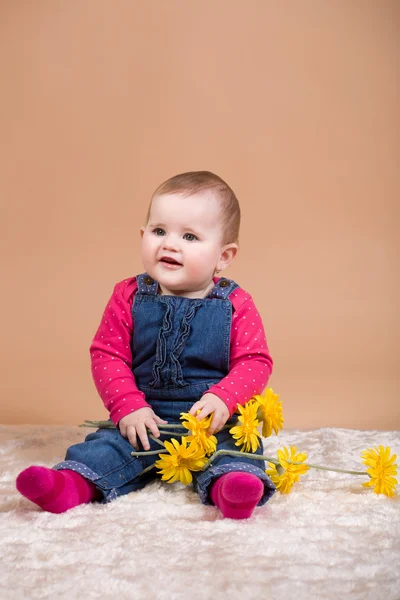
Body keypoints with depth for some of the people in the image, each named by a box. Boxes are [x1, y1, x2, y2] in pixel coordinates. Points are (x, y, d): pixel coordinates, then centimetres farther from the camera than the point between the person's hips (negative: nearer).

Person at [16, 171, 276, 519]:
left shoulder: (235, 305, -5)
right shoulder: (129, 297, -1)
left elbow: (255, 362, -6)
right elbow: (107, 355, -1)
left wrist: (222, 400, -25)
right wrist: (128, 407, -13)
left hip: (212, 422, -2)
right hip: (144, 420, 2)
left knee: (235, 448, -27)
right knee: (110, 443, -19)